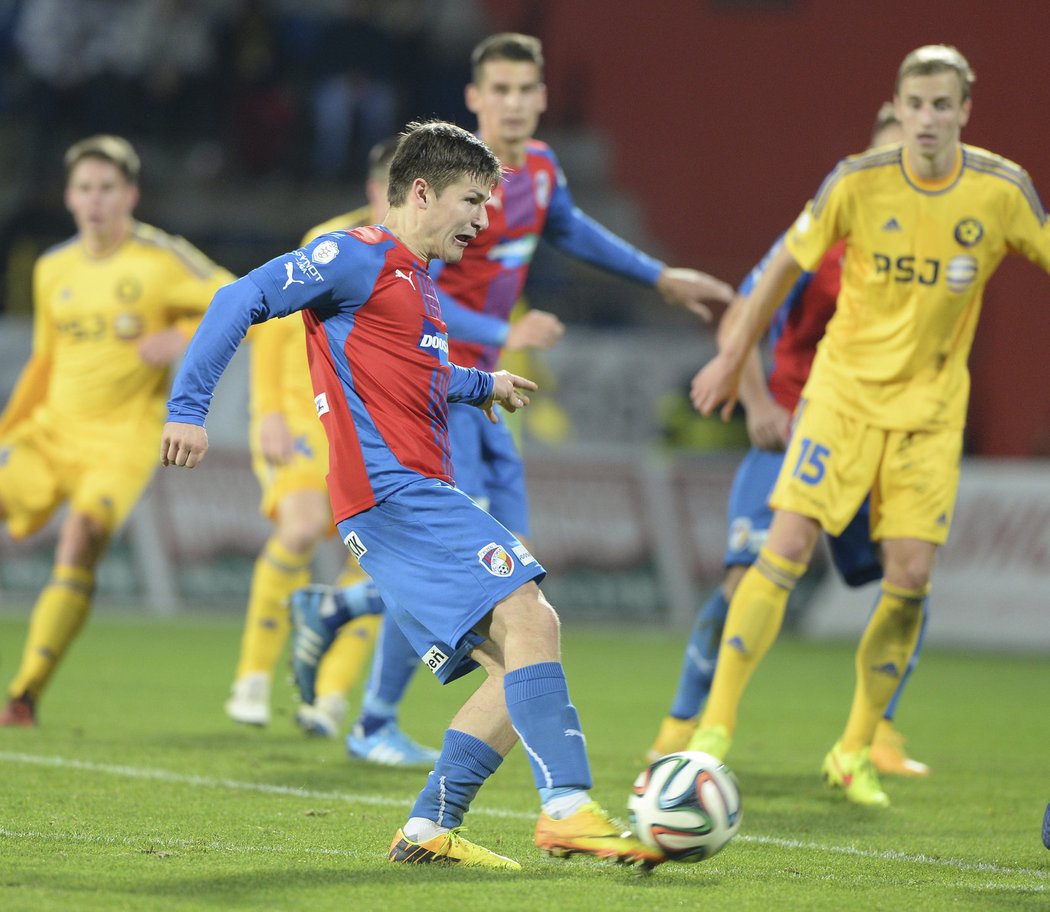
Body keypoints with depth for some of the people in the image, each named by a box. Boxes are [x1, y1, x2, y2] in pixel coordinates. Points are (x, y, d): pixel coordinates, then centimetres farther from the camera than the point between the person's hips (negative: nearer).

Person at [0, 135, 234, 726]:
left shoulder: (161, 259, -5)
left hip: (122, 436, -5)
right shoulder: (54, 269, 11)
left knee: (81, 542, -22)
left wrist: (185, 337, -19)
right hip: (52, 427, 5)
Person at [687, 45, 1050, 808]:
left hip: (931, 408, 1)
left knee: (910, 578, -4)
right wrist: (733, 359, 9)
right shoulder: (859, 183, -11)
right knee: (786, 552, -12)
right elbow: (788, 264, 2)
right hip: (845, 391, -1)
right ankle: (716, 727, -5)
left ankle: (855, 752, 12)